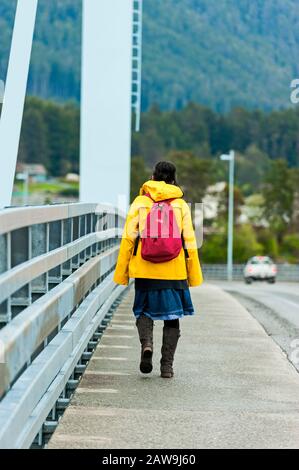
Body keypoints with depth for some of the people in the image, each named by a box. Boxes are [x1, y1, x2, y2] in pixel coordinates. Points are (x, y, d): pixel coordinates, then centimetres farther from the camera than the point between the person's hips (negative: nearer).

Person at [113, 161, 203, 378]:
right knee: (172, 316, 10)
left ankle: (147, 344, -12)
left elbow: (128, 238, -3)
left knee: (144, 311, 16)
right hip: (174, 271, 0)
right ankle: (167, 366, 7)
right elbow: (189, 241, 1)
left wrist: (122, 272, 2)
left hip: (145, 270, 0)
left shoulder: (140, 203, 1)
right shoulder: (181, 205, 3)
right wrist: (194, 275, 8)